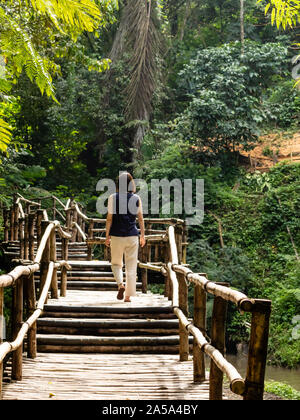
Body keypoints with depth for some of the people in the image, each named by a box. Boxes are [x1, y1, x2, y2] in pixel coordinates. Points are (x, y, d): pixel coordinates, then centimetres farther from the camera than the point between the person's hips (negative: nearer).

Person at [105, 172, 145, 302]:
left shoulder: (113, 198, -6)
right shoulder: (136, 198, 0)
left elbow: (109, 218, -5)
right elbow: (140, 218, 3)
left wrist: (107, 236, 2)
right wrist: (143, 235, 12)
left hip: (116, 235, -1)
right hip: (132, 235, 1)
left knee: (116, 263, 16)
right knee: (131, 266, 7)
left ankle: (120, 284, -9)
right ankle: (128, 295, 7)